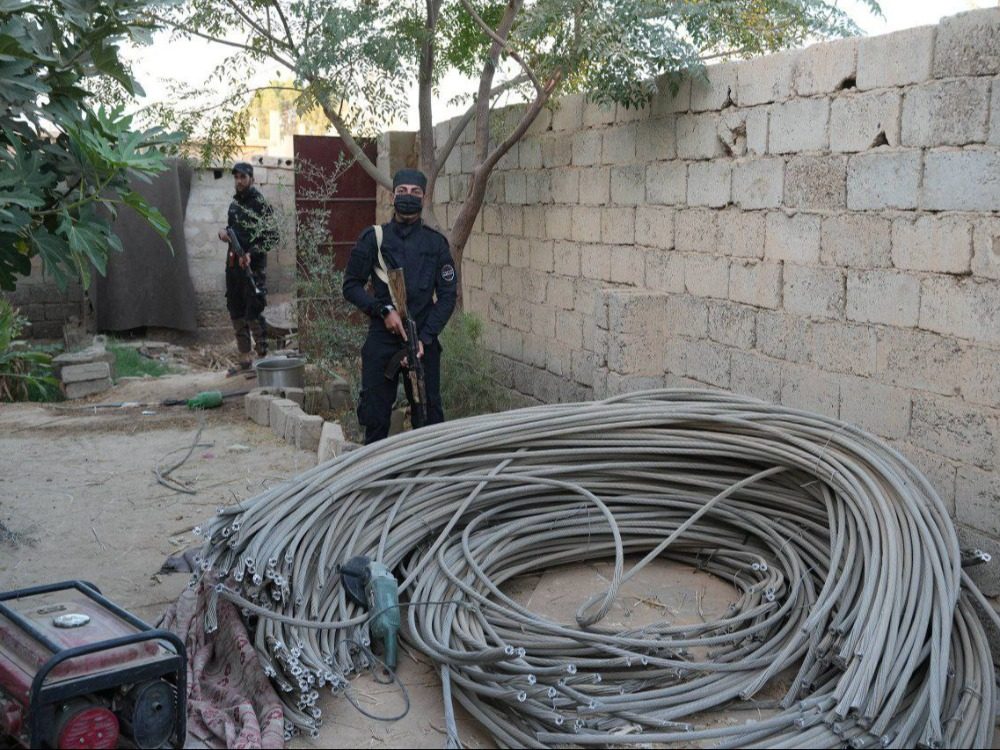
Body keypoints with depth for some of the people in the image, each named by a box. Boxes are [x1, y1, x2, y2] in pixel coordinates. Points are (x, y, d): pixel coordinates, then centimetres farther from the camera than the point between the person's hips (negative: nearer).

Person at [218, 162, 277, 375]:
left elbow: (272, 237, -13)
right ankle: (244, 359, 20)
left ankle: (263, 359, 0)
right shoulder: (234, 203, 14)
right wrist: (223, 233, 5)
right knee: (236, 313, 11)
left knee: (253, 313, -9)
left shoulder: (260, 204, -9)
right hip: (233, 263, 8)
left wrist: (251, 253, -23)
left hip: (253, 265, -8)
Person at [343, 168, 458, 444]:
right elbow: (351, 286, 4)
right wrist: (384, 310, -11)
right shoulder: (373, 238, 3)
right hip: (381, 340, 0)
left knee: (428, 415, 4)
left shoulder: (436, 242, 4)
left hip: (423, 341, 1)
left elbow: (448, 295, 3)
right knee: (375, 414, 5)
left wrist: (424, 338, -7)